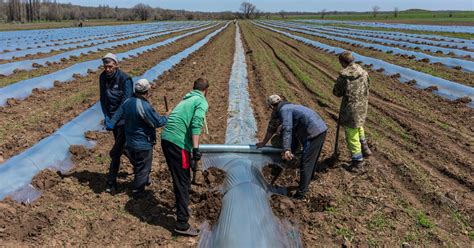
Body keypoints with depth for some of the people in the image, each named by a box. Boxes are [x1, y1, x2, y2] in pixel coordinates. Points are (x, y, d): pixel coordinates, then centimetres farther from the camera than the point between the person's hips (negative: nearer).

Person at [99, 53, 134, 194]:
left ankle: (111, 183, 0)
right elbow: (103, 99, 8)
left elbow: (126, 101, -19)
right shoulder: (103, 77, 2)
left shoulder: (125, 79, -17)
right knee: (120, 146, 19)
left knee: (116, 152, -8)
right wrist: (106, 116, -3)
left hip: (123, 118, -7)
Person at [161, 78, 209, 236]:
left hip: (166, 138, 8)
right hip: (178, 142, -8)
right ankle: (182, 224, 1)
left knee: (179, 178, 23)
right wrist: (196, 148, -21)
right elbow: (196, 124, -17)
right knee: (182, 181, -3)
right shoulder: (202, 102, 0)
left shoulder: (186, 99, 25)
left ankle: (181, 207, 39)